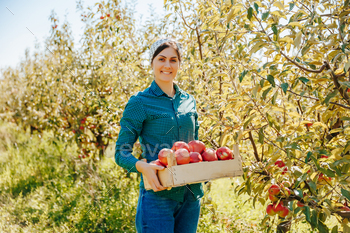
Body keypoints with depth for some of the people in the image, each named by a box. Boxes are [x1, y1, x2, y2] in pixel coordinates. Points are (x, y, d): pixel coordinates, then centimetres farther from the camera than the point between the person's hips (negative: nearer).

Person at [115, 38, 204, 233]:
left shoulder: (189, 101, 10)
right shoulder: (140, 103, -6)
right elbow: (121, 153, -7)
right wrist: (143, 166, -26)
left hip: (191, 195, 5)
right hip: (158, 194, -5)